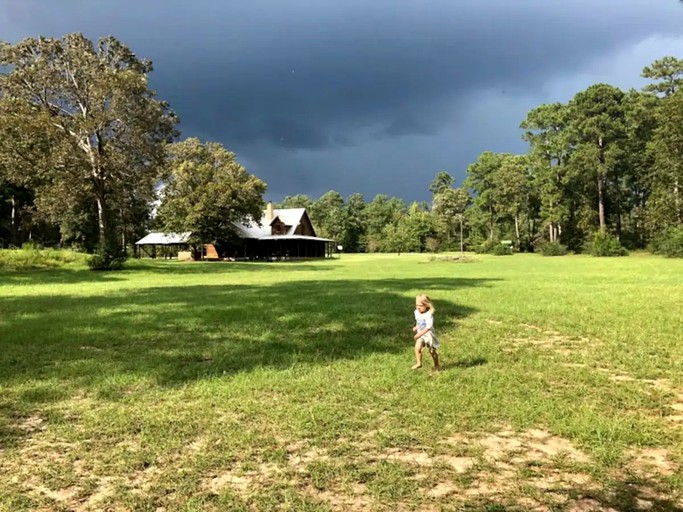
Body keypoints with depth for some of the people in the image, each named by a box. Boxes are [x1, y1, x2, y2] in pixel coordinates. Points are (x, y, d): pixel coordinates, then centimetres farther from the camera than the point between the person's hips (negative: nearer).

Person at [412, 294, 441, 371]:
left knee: (432, 351, 11)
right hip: (420, 334, 5)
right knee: (417, 348, -16)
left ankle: (437, 365, 31)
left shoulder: (429, 315, -26)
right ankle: (419, 363, -3)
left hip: (428, 334, -5)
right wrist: (416, 327, 4)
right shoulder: (417, 312, -3)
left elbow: (428, 327, -32)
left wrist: (419, 334, -38)